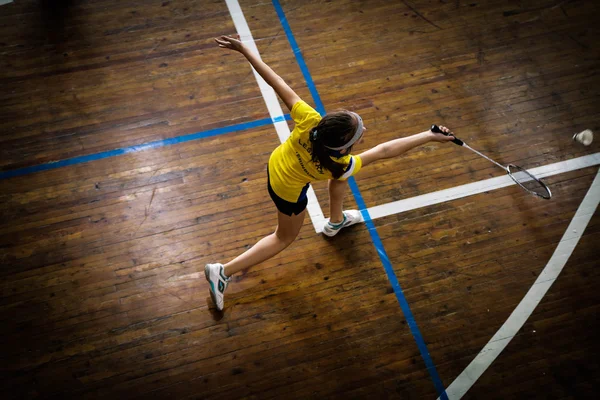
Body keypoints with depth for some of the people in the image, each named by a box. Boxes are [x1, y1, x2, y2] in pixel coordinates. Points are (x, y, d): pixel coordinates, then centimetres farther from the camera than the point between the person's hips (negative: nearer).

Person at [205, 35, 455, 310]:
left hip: (278, 161, 6)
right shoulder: (341, 166, -40)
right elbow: (385, 150, -32)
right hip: (288, 192, -5)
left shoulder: (309, 120, -37)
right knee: (284, 238, 21)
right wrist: (430, 136, -24)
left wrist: (244, 50, -24)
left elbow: (277, 83, -33)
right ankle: (223, 272, 23)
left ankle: (335, 221, 52)